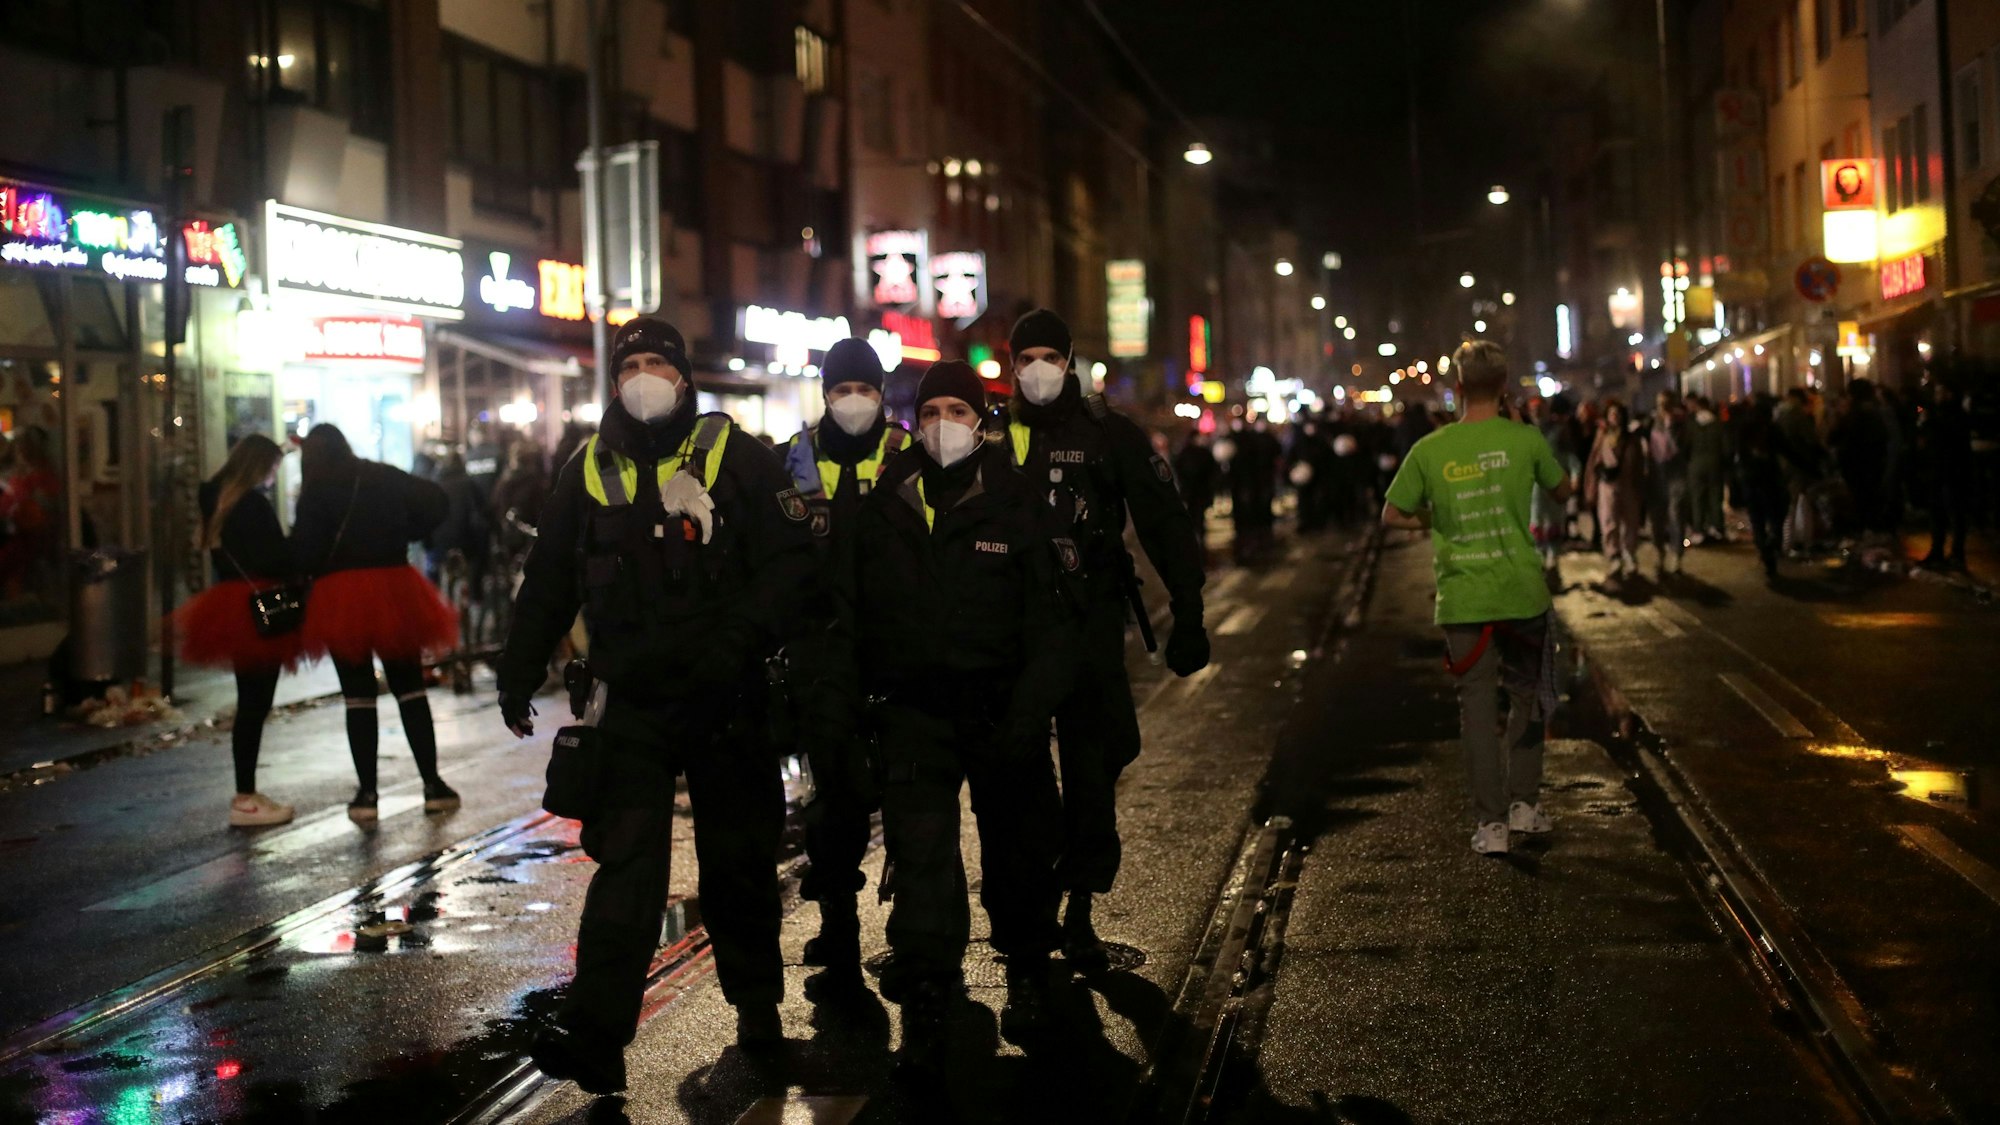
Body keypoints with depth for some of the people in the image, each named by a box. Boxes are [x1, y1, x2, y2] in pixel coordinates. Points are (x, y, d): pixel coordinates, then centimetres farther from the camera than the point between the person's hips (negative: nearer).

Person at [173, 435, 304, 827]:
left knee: (250, 703, 14)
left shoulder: (216, 499, 11)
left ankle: (246, 794, 18)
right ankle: (245, 800, -4)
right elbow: (277, 557, -17)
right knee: (255, 704, -6)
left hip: (231, 610, 9)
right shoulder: (254, 504, -15)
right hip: (261, 612, -9)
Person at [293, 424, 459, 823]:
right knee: (409, 688, 11)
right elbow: (434, 501, 2)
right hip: (394, 587, 3)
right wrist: (406, 535, 9)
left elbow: (304, 553, -12)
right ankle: (433, 784, 8)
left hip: (341, 597, -3)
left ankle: (366, 793, 2)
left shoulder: (316, 493, -5)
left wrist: (311, 571, 8)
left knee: (359, 697, 4)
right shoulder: (385, 478, 7)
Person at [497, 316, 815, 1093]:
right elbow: (547, 580, 15)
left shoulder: (736, 457, -2)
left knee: (737, 858, 10)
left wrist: (738, 641, -19)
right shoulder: (591, 469, 8)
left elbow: (789, 562, -7)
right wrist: (518, 674, 13)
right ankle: (595, 1034, -10)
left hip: (723, 698, -1)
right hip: (631, 698, 2)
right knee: (626, 861, -6)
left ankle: (757, 1004, 27)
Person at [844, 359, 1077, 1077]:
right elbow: (851, 607, 11)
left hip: (999, 706, -1)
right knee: (919, 851, -11)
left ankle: (1028, 974, 35)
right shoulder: (883, 505, 3)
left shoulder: (1017, 501, -5)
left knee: (1017, 845, 12)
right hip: (913, 705, 1)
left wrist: (1030, 710, -16)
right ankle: (924, 1011, -9)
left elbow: (1052, 615, -7)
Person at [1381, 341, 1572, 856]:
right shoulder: (1525, 440, -6)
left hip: (1463, 598, 0)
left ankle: (1491, 824, 6)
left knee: (1478, 708, 6)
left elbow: (1391, 514, 2)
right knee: (1528, 698, 19)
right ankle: (1523, 803, 22)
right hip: (1521, 591, 0)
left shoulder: (1429, 450, -6)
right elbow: (1563, 489, 11)